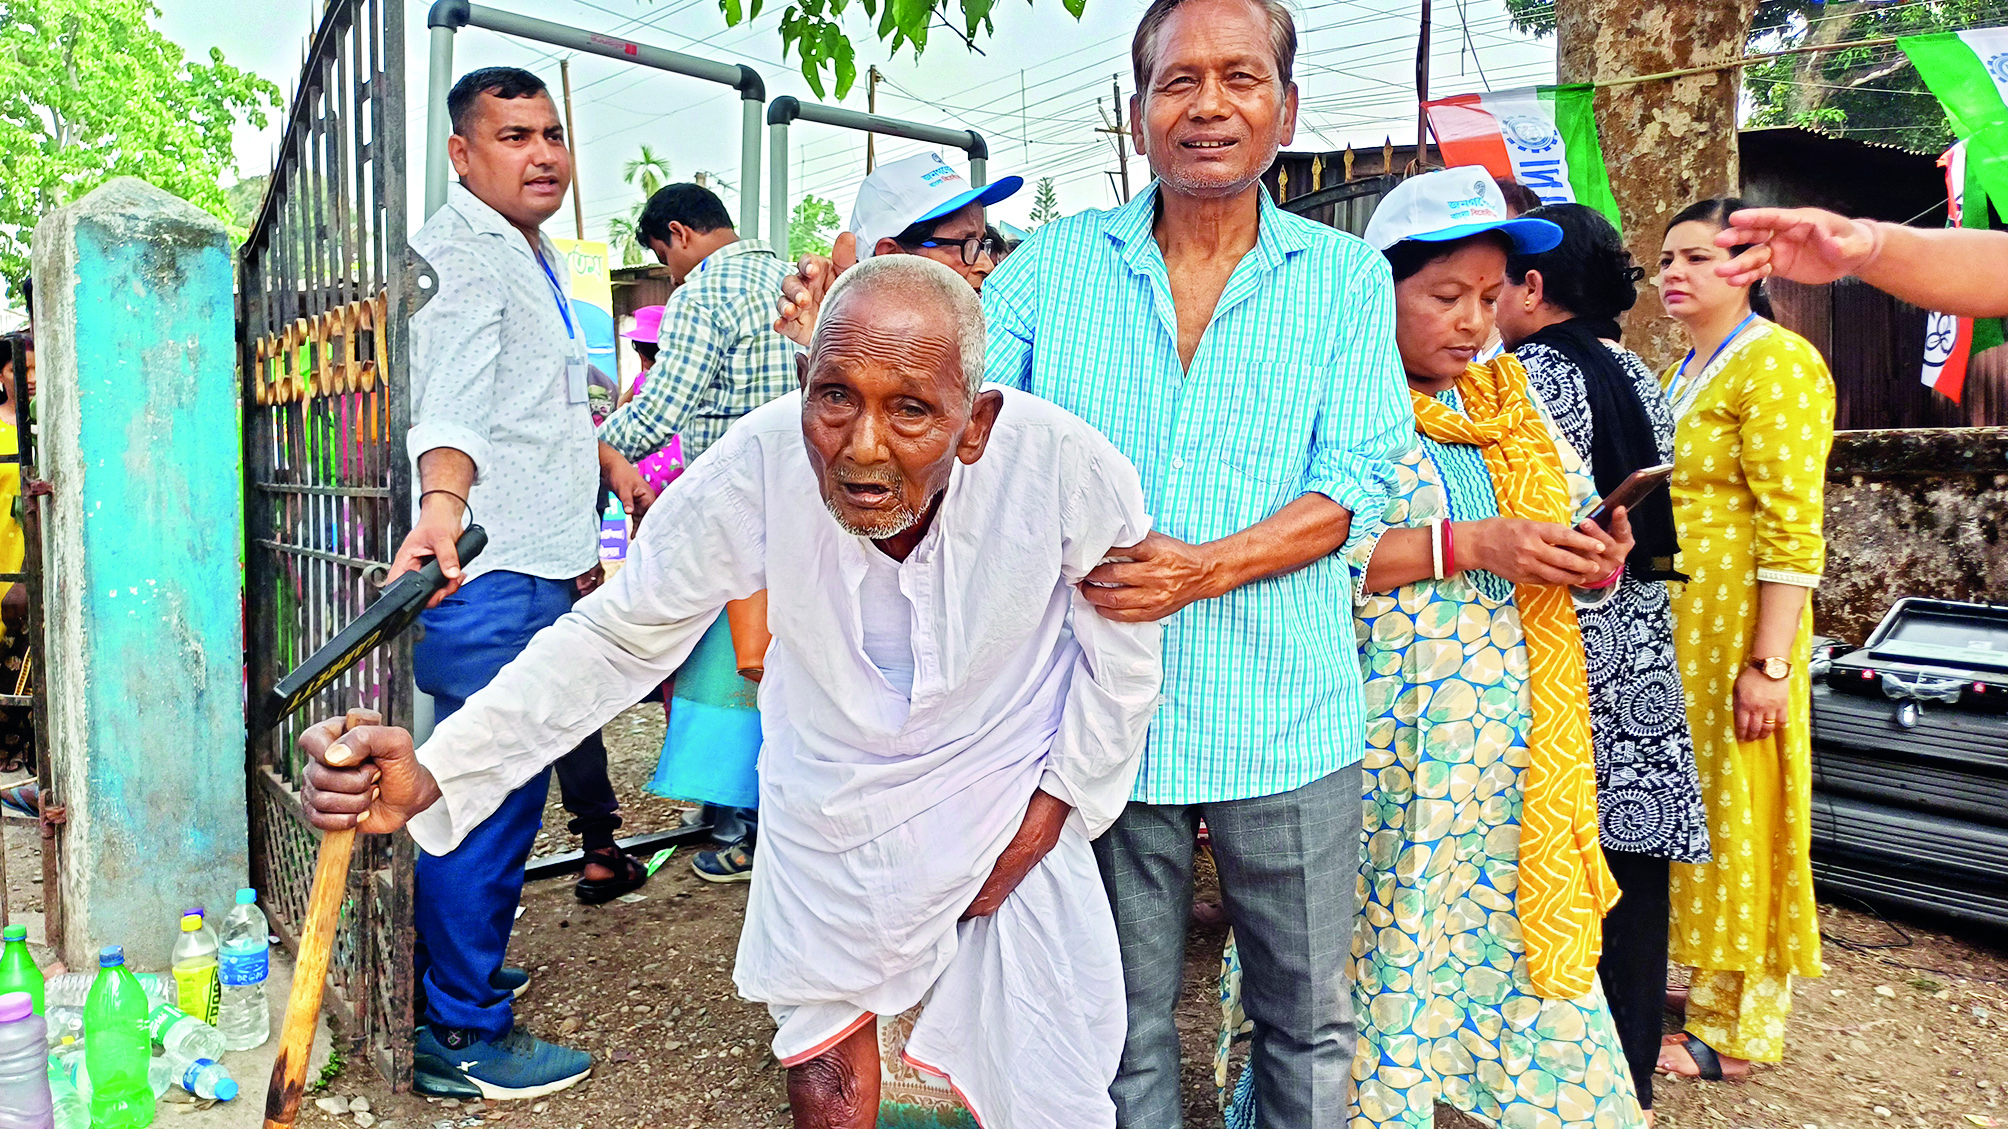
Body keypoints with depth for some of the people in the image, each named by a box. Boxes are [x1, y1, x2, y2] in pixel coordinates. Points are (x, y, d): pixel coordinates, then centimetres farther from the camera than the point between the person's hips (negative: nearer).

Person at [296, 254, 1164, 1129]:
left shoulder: (1069, 466, -31)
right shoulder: (757, 465, -29)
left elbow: (1122, 649, -12)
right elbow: (617, 636, -18)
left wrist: (1051, 809, -8)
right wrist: (431, 775, -30)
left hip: (1009, 793, -1)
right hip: (830, 789, 1)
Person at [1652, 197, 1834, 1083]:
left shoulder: (1775, 363, -10)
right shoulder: (1681, 372, 17)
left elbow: (1792, 527, -17)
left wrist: (1768, 663, -21)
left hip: (1732, 628, -8)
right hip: (1665, 624, 8)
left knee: (1732, 804, 1)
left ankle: (1738, 1030, 15)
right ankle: (1702, 985, 27)